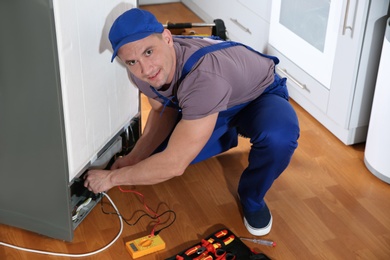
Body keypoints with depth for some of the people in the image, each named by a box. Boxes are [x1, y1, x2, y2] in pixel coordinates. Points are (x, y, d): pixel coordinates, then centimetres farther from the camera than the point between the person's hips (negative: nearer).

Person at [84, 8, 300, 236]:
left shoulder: (205, 76, -44)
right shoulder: (142, 68, -22)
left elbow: (175, 164, -39)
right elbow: (163, 110, 0)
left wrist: (112, 178, -27)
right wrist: (135, 157, -14)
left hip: (260, 95, -6)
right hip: (207, 102, 6)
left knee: (278, 136, -40)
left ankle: (252, 199, -7)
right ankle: (228, 132, 22)